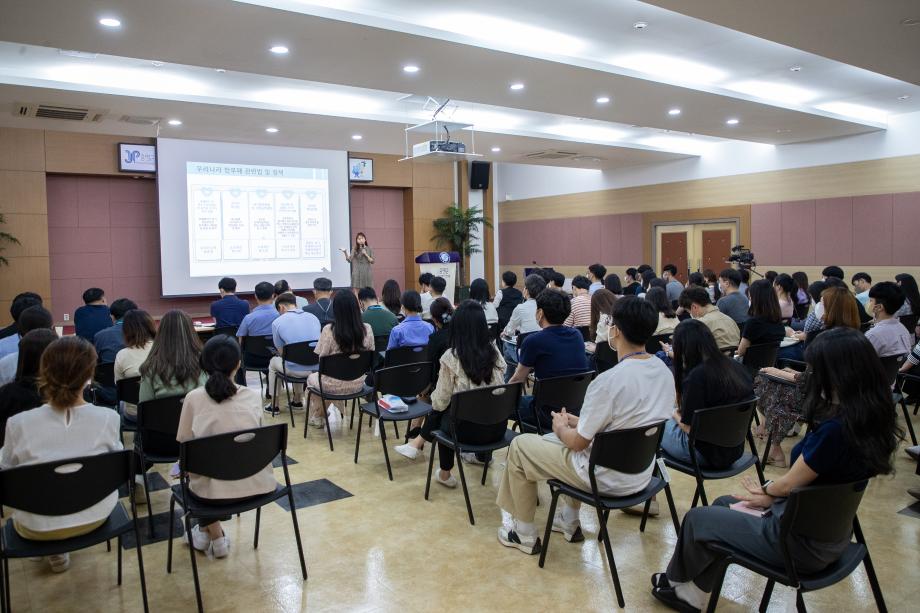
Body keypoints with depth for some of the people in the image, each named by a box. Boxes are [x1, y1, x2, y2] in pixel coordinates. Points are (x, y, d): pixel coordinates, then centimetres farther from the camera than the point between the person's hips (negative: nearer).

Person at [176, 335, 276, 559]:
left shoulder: (194, 398, -6)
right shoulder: (254, 397, -1)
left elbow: (183, 444, 3)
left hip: (214, 490, -2)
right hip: (258, 486, 2)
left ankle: (214, 535, 27)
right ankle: (212, 531, 39)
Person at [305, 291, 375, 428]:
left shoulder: (329, 330, -22)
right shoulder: (367, 329, -13)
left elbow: (322, 358, -13)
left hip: (334, 385, -4)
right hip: (357, 384, 4)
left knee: (311, 378, 33)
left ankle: (317, 417, 46)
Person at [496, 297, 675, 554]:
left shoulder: (609, 381, -29)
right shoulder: (664, 371, -5)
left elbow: (578, 442, -18)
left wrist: (561, 427, 3)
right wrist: (577, 422, 10)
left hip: (608, 479, -8)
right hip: (641, 471, 8)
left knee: (519, 445, 8)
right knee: (571, 431, 32)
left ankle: (524, 534, 22)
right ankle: (569, 522, 38)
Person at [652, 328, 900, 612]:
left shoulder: (834, 429, -32)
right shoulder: (868, 419, -5)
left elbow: (788, 484, -16)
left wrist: (764, 489, 5)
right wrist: (770, 495, 8)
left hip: (804, 541, -9)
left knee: (697, 518, 9)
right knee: (723, 505, 23)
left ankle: (676, 581, 36)